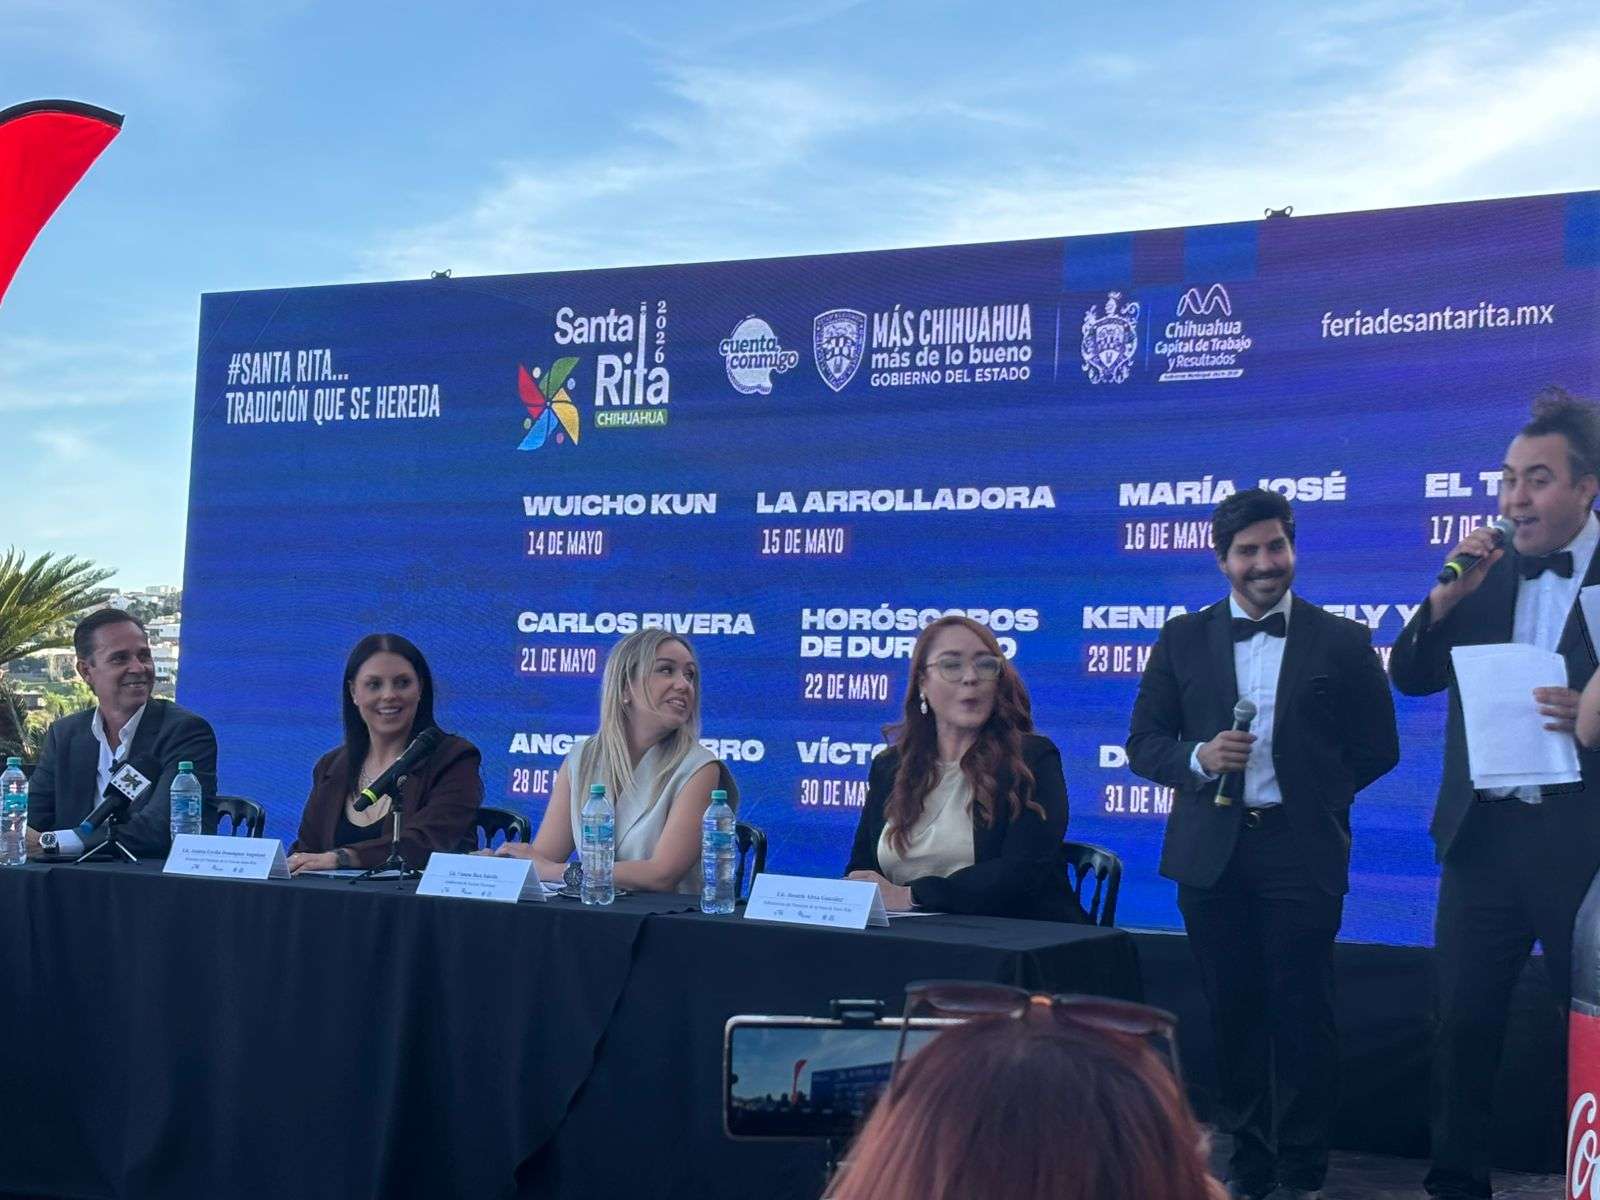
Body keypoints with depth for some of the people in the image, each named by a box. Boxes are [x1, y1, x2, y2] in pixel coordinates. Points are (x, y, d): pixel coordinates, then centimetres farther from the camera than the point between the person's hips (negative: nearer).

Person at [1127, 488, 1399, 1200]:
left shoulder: (1342, 642, 4)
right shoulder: (1183, 639, 9)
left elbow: (1378, 747, 8)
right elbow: (1144, 742, 8)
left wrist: (1315, 793, -1)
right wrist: (1199, 758, -10)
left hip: (1301, 852, -2)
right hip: (1211, 854, 2)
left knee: (1301, 1016, -1)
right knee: (1232, 1013, 7)